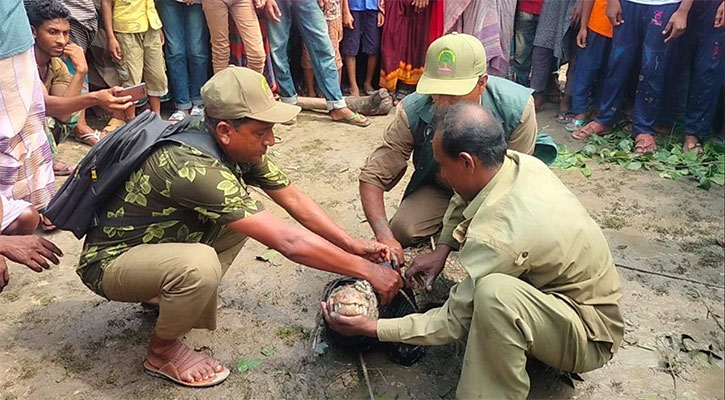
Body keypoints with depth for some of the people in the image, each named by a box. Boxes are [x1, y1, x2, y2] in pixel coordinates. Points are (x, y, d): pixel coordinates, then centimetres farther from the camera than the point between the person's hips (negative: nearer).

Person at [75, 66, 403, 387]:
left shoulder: (240, 148, -10)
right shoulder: (197, 167, -36)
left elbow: (295, 200, -1)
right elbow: (289, 243, -37)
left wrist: (354, 246, -7)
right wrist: (367, 270, -28)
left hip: (163, 239, 8)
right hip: (111, 260, -8)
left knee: (247, 214, -1)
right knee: (200, 265, -36)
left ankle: (170, 294, 11)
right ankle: (162, 351, -5)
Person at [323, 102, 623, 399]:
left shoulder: (497, 235, -33)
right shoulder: (519, 161, -11)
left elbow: (453, 322, -21)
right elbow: (462, 201, 12)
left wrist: (371, 328, -15)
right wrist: (441, 252, 3)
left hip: (590, 335, -9)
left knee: (493, 293, -38)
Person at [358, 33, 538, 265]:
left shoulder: (517, 108, -30)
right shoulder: (413, 112, -27)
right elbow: (373, 176, -23)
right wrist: (384, 237, -40)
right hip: (438, 189, 1)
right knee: (401, 229, -23)